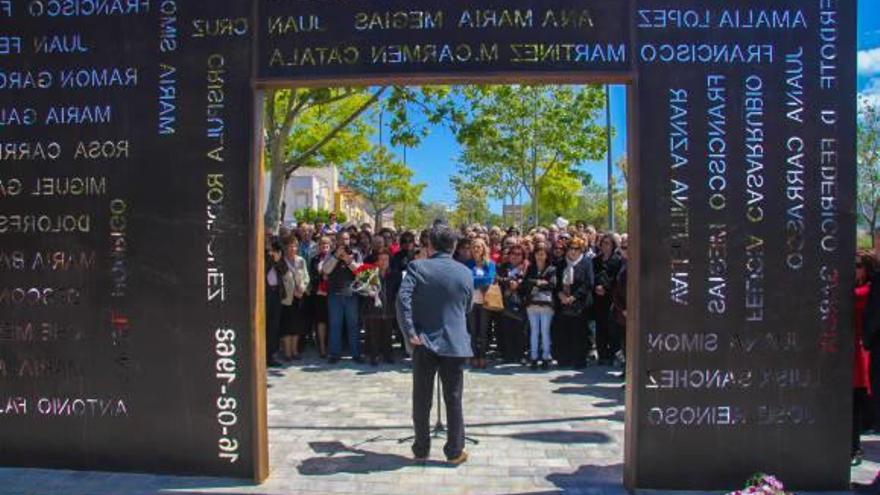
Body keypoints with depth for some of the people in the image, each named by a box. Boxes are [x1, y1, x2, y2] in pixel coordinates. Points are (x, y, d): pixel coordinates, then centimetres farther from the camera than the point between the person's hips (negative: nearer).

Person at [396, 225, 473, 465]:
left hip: (424, 342, -1)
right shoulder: (465, 272, 4)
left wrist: (410, 332, -14)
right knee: (453, 400, 8)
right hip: (455, 343, 1)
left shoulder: (417, 267, -5)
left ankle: (421, 450, 20)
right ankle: (455, 451, 15)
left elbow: (403, 299, -17)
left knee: (421, 399, 10)